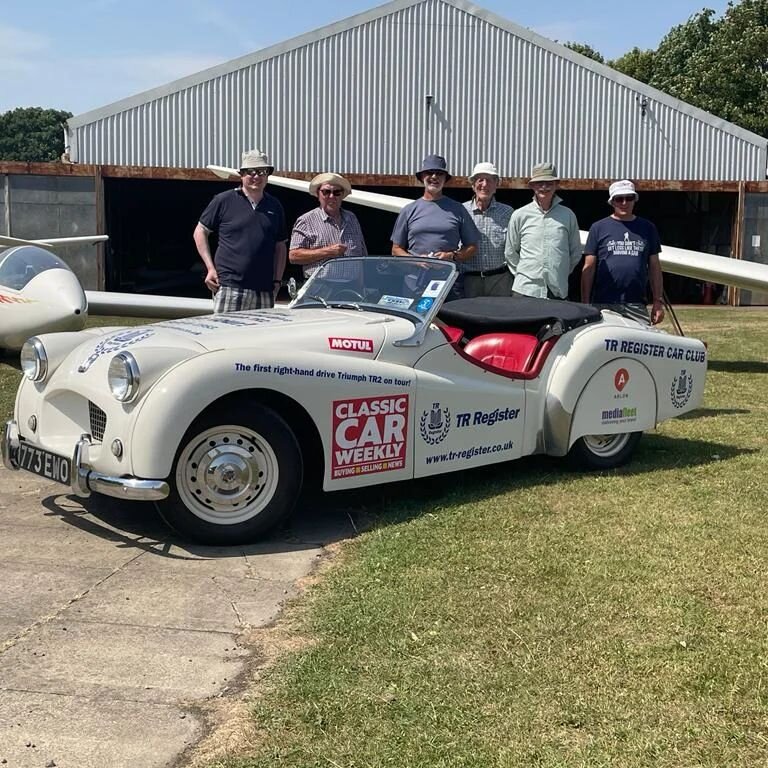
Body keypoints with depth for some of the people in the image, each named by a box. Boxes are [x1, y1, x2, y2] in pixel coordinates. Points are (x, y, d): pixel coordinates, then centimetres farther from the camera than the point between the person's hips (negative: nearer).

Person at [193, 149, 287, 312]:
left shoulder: (275, 207, 14)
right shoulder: (224, 200, 3)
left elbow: (280, 246, 20)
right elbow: (200, 232, 8)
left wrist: (277, 280, 10)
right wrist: (211, 268, -1)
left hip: (264, 291, 4)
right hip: (229, 285, -4)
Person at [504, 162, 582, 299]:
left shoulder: (568, 216, 6)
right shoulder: (520, 215, 3)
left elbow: (575, 253, 15)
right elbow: (510, 253, 12)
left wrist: (560, 274, 13)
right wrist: (523, 274, 10)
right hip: (525, 289, -1)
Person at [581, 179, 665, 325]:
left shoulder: (647, 228, 14)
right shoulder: (599, 228, 7)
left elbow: (654, 266, 14)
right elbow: (589, 267, 4)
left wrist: (658, 302, 8)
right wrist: (585, 304, -2)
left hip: (637, 305, 2)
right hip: (603, 304, -2)